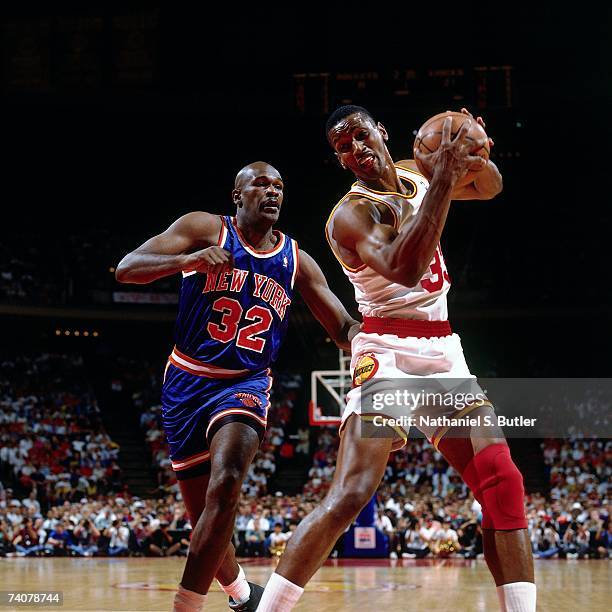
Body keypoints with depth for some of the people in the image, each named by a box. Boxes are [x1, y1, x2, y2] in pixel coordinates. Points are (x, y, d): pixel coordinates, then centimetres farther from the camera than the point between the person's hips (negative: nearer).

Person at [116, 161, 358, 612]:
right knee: (203, 515, 6)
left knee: (226, 482, -29)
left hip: (246, 384, 0)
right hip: (188, 381, 0)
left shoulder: (296, 261, 4)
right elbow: (126, 269, -13)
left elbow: (344, 327, 6)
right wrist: (190, 259, -30)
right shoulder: (205, 229, -4)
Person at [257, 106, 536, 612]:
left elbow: (490, 187, 22)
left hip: (442, 352, 7)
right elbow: (404, 269, -31)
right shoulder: (352, 213, -13)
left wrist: (473, 157, -3)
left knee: (503, 483, -3)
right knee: (350, 495, -20)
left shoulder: (412, 173, 10)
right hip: (388, 355, -7)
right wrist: (445, 179, -33)